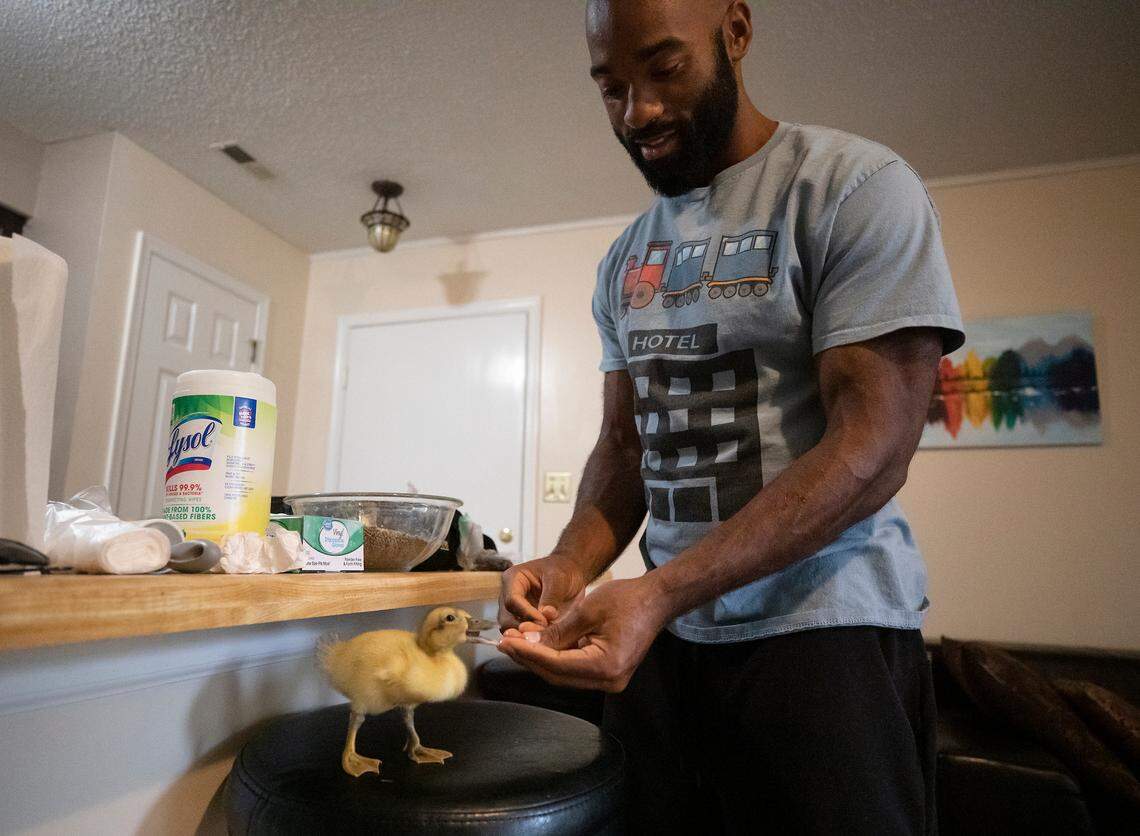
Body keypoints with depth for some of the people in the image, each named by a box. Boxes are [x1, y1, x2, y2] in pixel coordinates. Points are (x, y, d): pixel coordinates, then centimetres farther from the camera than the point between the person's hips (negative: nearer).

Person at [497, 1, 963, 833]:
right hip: (663, 629, 6)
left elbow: (874, 446, -18)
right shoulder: (624, 261, 10)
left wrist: (661, 591, -26)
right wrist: (572, 563, -10)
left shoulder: (856, 186, -10)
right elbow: (624, 443, 9)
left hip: (820, 629, -5)